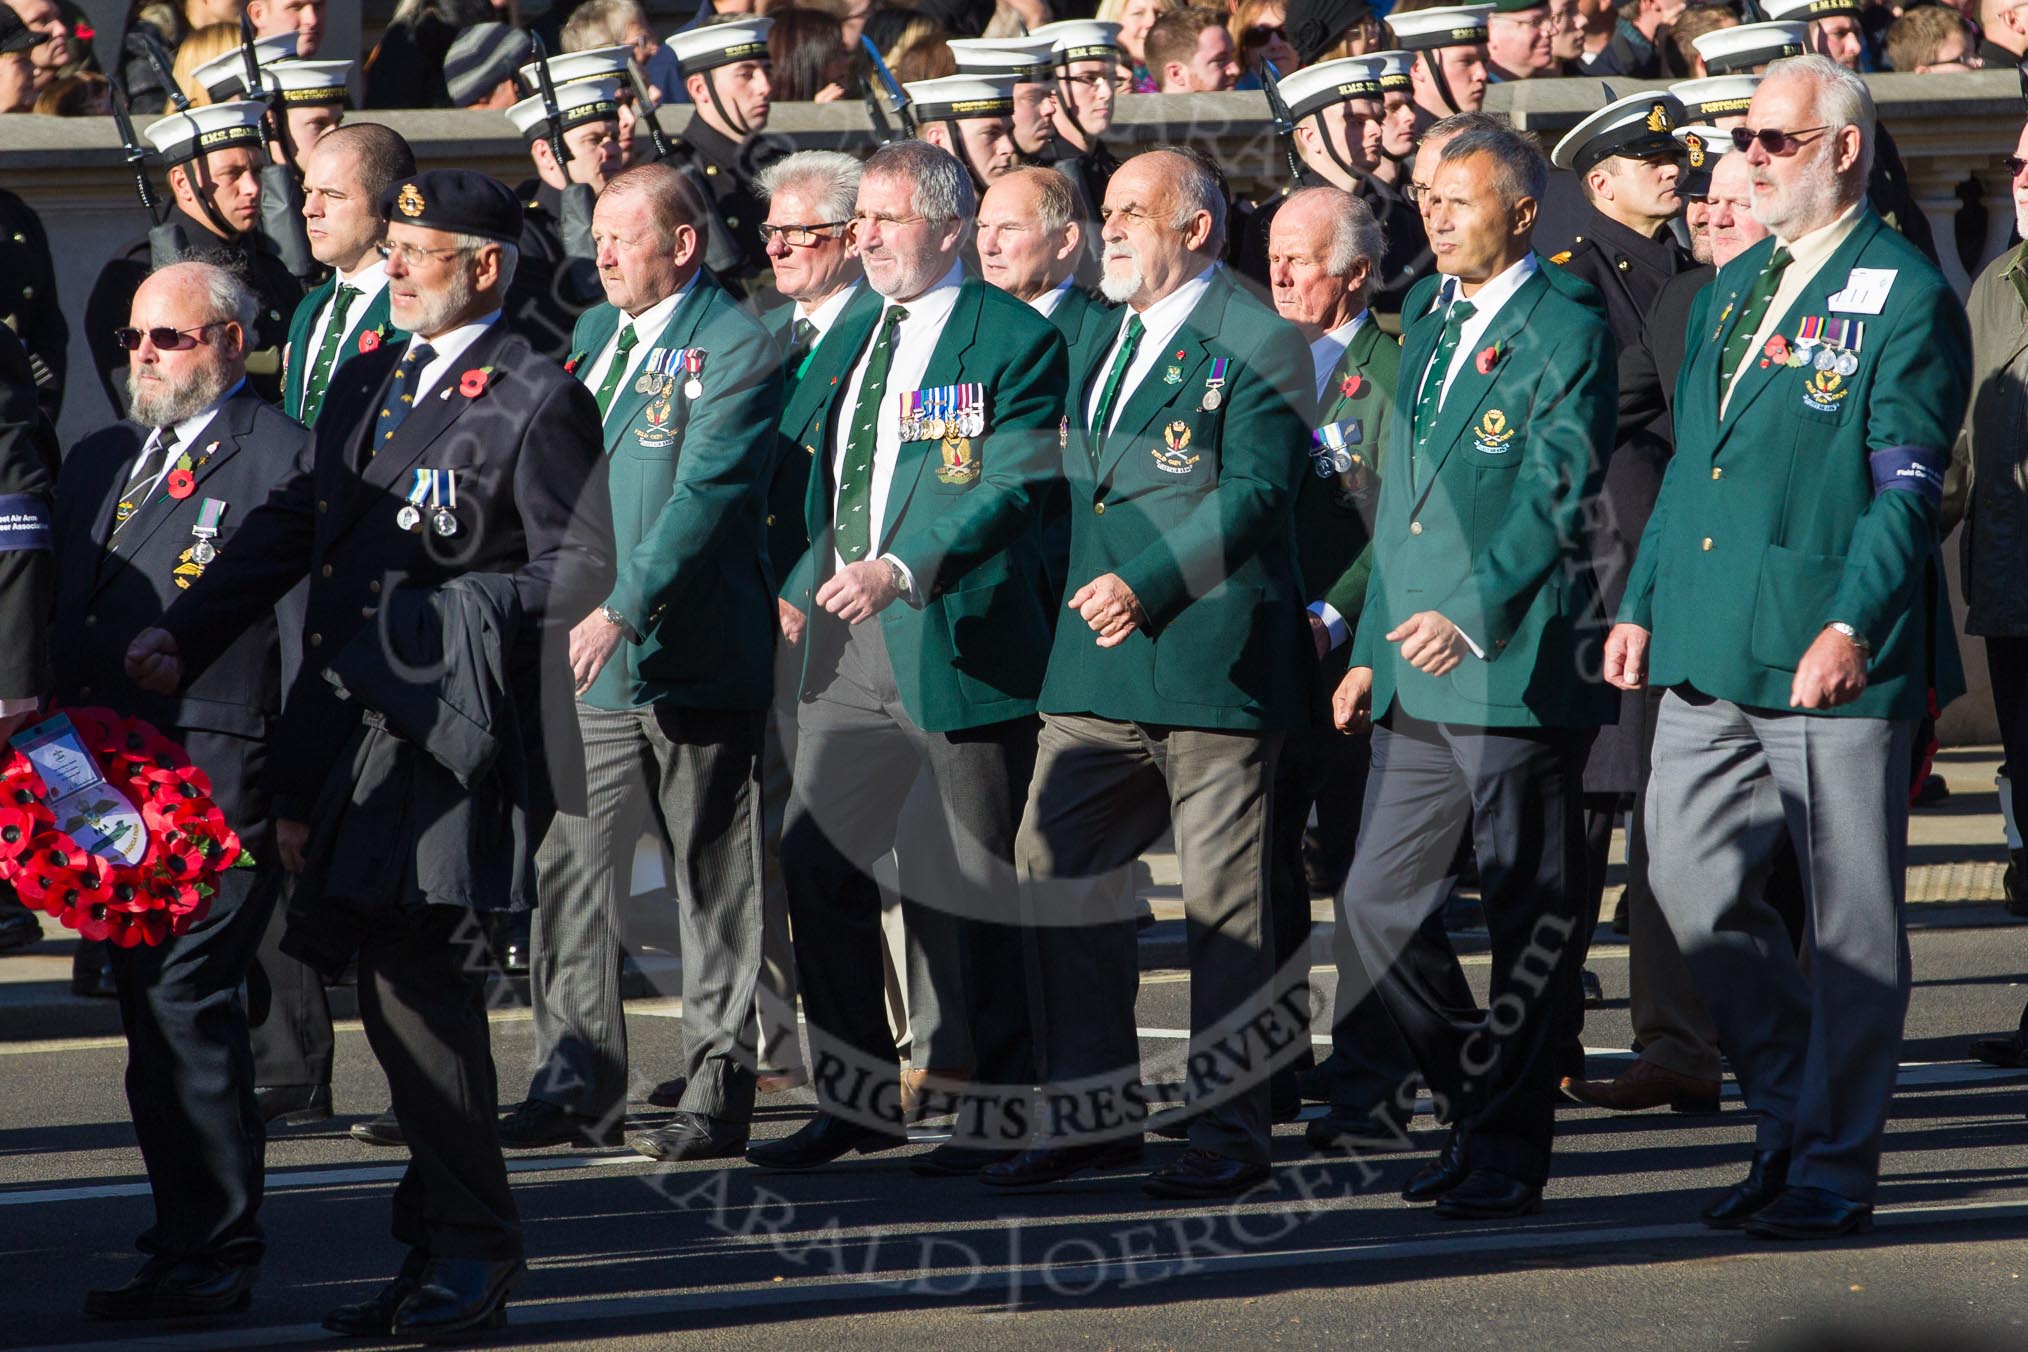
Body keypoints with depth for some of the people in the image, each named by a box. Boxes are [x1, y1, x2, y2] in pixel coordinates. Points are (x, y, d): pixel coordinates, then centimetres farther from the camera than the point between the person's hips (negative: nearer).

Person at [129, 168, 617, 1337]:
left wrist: (455, 609, -18)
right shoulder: (369, 379, 17)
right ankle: (443, 1247, 18)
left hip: (455, 726, -8)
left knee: (418, 975, -12)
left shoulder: (539, 403, -6)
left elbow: (585, 570, -9)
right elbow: (293, 526, 20)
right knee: (400, 985, 10)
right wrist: (184, 635, 13)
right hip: (349, 720, 8)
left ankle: (472, 1253, -5)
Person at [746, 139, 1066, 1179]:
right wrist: (801, 586, 7)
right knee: (817, 864, 5)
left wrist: (901, 569, -29)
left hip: (955, 637, -7)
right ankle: (858, 1097, 14)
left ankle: (998, 1108, 9)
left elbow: (1007, 487, -18)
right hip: (846, 641, 7)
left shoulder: (1014, 342, -7)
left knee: (986, 888, 1)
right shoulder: (844, 345, 16)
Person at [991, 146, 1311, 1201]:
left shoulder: (1255, 344, -6)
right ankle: (1094, 1113, 13)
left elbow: (1253, 493, -15)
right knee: (1058, 873, 5)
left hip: (1208, 659, -8)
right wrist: (1087, 597, 14)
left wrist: (1147, 586, -21)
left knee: (1225, 901, -2)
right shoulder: (1107, 342, 19)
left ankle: (1229, 1131, 4)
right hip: (1098, 663, 8)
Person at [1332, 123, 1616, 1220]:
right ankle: (1478, 1098, 20)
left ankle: (1509, 1150, 5)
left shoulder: (1567, 334, -6)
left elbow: (1555, 497, -14)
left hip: (1517, 669, -8)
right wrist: (1371, 649, 18)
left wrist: (1475, 616, -22)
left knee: (1529, 924, -1)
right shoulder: (1426, 334, 18)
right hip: (1418, 680, 8)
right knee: (1377, 907, 5)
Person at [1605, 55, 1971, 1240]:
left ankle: (1834, 1171, 6)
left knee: (1851, 917, 0)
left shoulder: (1905, 296, -5)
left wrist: (1852, 625, -22)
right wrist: (1643, 605, 16)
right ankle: (1796, 1112, 20)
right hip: (1713, 651, 7)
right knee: (1694, 886, 4)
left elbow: (1908, 483, -12)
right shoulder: (1735, 289, 19)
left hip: (1833, 658, -7)